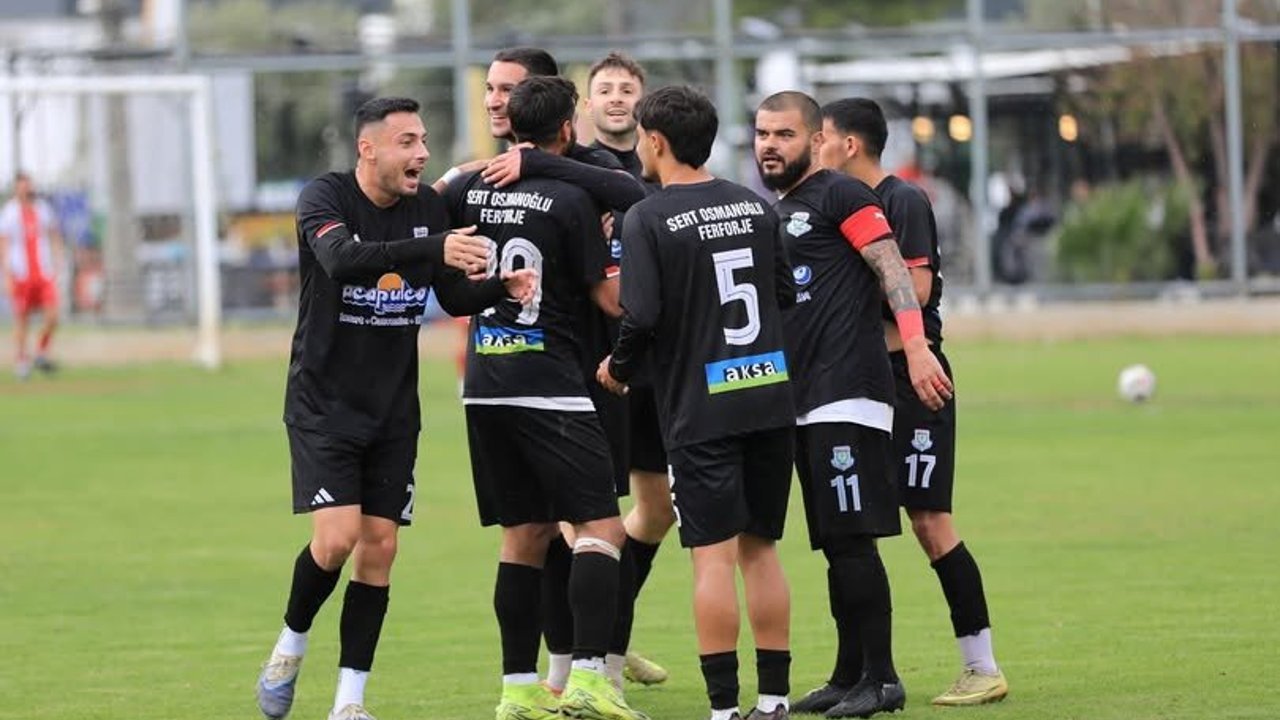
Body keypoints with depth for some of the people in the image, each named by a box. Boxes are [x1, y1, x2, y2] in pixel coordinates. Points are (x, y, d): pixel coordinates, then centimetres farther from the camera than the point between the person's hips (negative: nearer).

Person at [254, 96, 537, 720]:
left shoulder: (428, 206, 1)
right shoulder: (324, 196, -13)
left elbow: (454, 297, 10)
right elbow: (342, 259, -34)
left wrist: (503, 288, -11)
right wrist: (433, 248, -45)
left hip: (393, 409, 5)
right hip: (323, 404, -5)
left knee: (379, 546, 0)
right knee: (337, 536, -16)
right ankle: (291, 644, 11)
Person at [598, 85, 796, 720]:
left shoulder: (647, 219, -9)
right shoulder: (754, 205, 9)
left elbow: (642, 316, -15)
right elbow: (787, 293, 15)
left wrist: (618, 369, 3)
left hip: (700, 407, -5)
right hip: (770, 397, 5)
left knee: (713, 554, -4)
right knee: (760, 547, 13)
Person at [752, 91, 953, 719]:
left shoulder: (839, 197, -5)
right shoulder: (777, 213, 21)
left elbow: (893, 271, -13)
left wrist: (916, 348, -22)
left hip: (847, 394, -9)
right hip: (805, 402, 9)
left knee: (852, 539, -11)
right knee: (834, 545, 10)